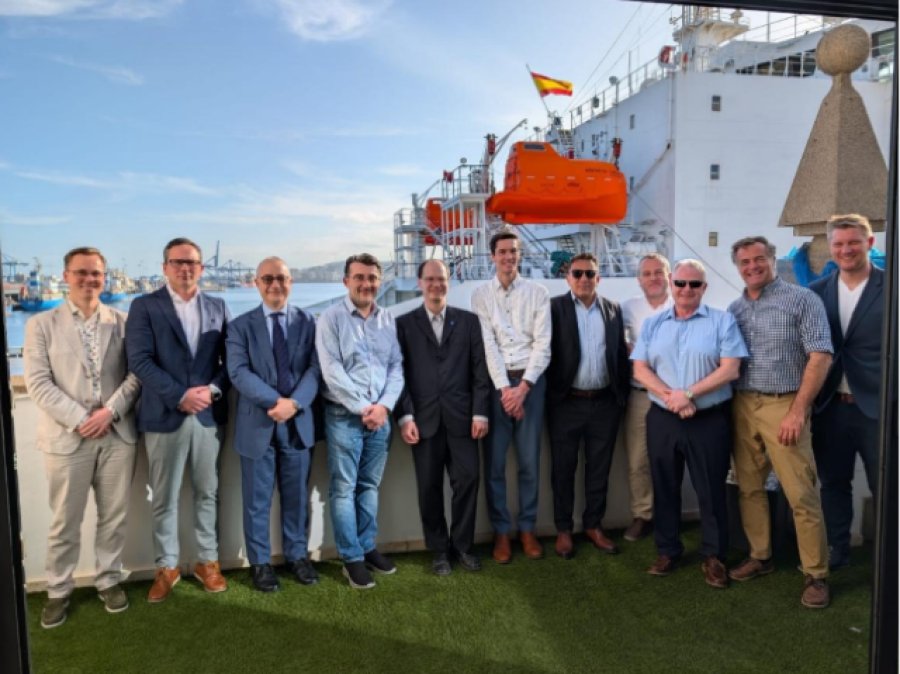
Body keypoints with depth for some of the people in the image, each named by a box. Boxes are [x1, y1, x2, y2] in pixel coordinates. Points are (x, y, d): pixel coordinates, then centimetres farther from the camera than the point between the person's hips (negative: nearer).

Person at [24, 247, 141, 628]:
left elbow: (136, 373, 1)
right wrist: (79, 419, -13)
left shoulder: (123, 322, 5)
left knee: (114, 516, 11)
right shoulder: (41, 325, 3)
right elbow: (38, 382, -5)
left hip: (117, 433, 1)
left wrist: (110, 411, -13)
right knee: (65, 522, 10)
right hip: (67, 436, -1)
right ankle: (58, 591, 27)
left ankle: (109, 579, 29)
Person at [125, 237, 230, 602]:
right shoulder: (145, 306, -1)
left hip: (209, 414, 2)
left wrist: (214, 389, -12)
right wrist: (180, 395, -17)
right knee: (164, 499, 8)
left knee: (207, 493, 12)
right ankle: (166, 567, 24)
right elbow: (140, 361, -10)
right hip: (164, 416, -2)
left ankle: (207, 561, 26)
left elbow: (231, 359, 6)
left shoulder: (217, 307, 8)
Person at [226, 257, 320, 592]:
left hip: (298, 422, 2)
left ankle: (297, 555, 30)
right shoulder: (240, 325, 1)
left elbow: (314, 369, -4)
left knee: (296, 496, 13)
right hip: (257, 424, -1)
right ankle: (260, 562, 25)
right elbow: (239, 372, -11)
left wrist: (294, 403, -20)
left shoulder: (307, 322, 5)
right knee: (257, 500, 9)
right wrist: (276, 401, -22)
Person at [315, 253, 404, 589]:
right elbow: (331, 370, -11)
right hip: (344, 416, -3)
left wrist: (384, 405, -9)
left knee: (370, 486, 14)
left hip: (380, 416, 4)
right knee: (344, 488, 3)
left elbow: (396, 367, 5)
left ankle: (367, 547, 27)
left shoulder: (389, 320, 7)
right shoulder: (331, 318, -4)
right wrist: (362, 408, -13)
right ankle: (351, 558, 14)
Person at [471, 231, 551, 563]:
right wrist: (504, 387, -12)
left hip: (530, 380, 0)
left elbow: (543, 344, -2)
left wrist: (523, 387, -12)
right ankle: (501, 531, 18)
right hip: (495, 381, 0)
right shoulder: (481, 294, 3)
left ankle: (527, 528, 23)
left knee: (530, 460, 7)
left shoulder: (537, 293, 3)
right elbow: (487, 344, -5)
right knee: (494, 462, 4)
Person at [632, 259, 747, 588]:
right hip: (662, 419, 3)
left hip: (710, 420, -3)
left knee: (711, 490, 6)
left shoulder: (722, 321, -1)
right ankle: (667, 550, 28)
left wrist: (688, 394, -16)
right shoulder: (652, 324, 8)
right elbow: (641, 369, 1)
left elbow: (730, 369, -9)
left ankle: (713, 556, 23)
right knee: (664, 488, 12)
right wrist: (672, 398, -13)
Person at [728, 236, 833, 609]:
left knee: (801, 494, -3)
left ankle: (816, 574, 11)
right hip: (742, 406, 5)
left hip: (784, 405, -5)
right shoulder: (734, 309, 11)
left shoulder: (802, 299, -3)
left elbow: (820, 356, -9)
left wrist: (798, 411, -14)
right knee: (749, 488, 12)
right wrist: (726, 405, 3)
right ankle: (760, 556, 27)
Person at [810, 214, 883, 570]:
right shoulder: (817, 291, 5)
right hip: (830, 406, 3)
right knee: (833, 483, 15)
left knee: (884, 487, 8)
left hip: (877, 407, -3)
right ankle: (836, 551, 30)